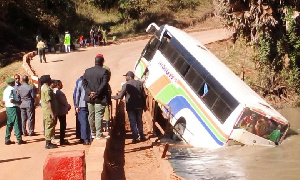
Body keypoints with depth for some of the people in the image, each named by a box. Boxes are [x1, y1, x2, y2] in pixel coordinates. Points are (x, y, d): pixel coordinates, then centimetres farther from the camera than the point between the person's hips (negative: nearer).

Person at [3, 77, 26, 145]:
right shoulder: (12, 89, -15)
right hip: (13, 108, -9)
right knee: (16, 123, -5)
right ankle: (19, 139, -3)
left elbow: (4, 100, 14)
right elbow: (11, 100, -23)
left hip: (8, 108, 9)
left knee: (9, 124, 12)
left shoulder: (5, 90, 11)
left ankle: (7, 140, 13)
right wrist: (18, 102, -8)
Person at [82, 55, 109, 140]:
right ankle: (98, 134, -4)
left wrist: (90, 92, -7)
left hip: (90, 98, 4)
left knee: (91, 116, 13)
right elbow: (104, 84, -17)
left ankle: (93, 133, 22)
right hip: (100, 98, -4)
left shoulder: (87, 71, 6)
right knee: (98, 116, -3)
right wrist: (96, 93, -14)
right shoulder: (104, 71, -9)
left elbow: (84, 82, 0)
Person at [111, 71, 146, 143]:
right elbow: (143, 95, 6)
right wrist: (144, 105, 14)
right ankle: (141, 136, 17)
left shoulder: (125, 85, -8)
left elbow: (120, 96, -7)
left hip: (130, 106, -4)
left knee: (132, 122, 0)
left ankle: (135, 137, -6)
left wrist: (112, 97, 8)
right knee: (139, 121, 15)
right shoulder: (139, 83, 4)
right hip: (139, 106, 4)